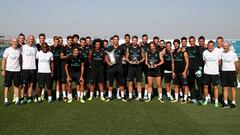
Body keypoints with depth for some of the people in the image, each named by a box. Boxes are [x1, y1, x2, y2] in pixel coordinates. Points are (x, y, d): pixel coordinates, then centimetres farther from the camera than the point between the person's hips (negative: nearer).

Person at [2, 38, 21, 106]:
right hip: (8, 70, -2)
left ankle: (17, 99, 11)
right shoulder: (7, 50, -3)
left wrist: (21, 68, 7)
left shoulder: (19, 50, 6)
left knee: (16, 85, 7)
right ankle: (6, 100, 11)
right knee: (7, 86, 4)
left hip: (17, 70, 2)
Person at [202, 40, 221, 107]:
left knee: (215, 87, 1)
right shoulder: (204, 52, 0)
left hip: (215, 72, -2)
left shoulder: (218, 52, -5)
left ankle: (216, 101, 11)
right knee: (205, 86, 8)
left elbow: (219, 62, 6)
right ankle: (206, 99, 25)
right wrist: (208, 67, 9)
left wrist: (214, 66, 6)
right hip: (206, 72, 2)